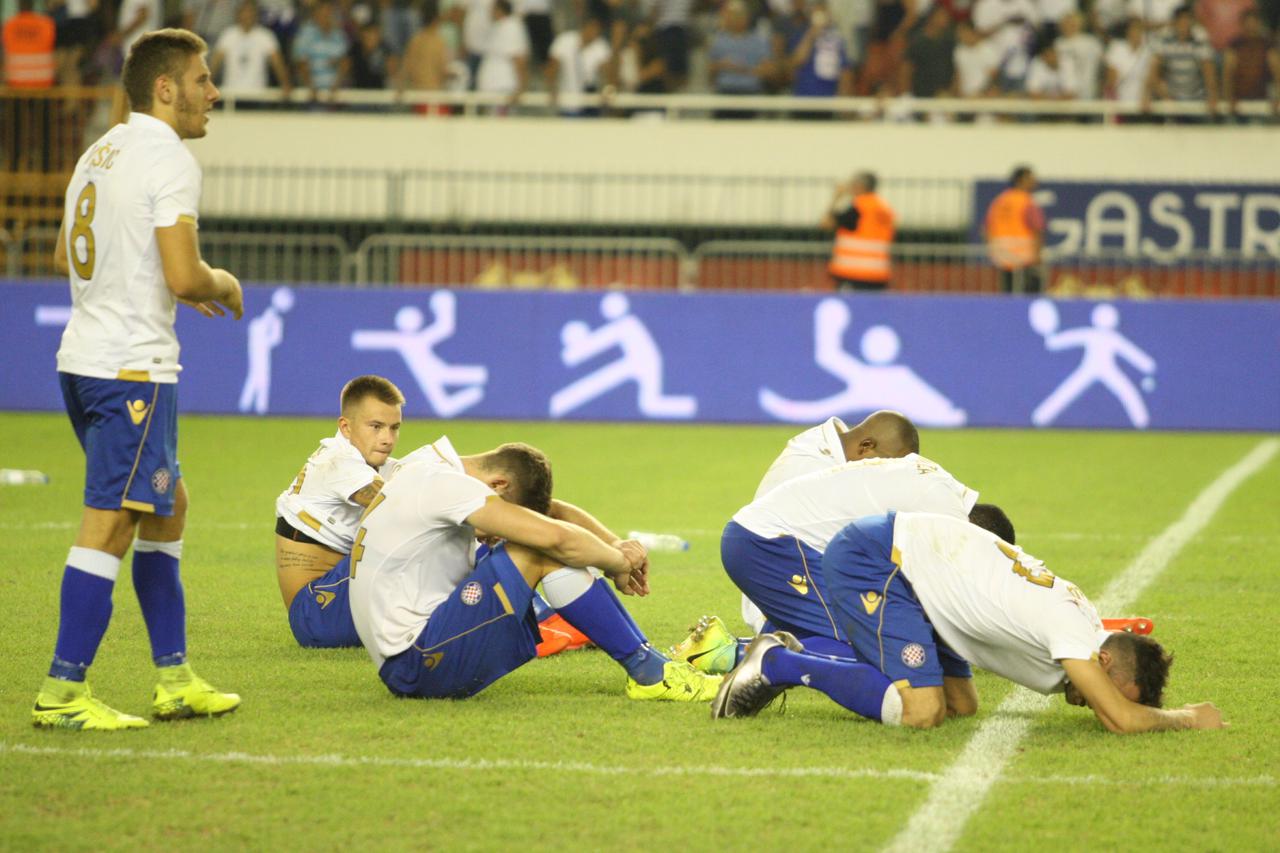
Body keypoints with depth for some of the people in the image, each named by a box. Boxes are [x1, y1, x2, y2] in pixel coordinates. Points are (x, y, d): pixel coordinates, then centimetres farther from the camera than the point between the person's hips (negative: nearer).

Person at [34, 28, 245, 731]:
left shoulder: (99, 153, 15)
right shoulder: (168, 158, -13)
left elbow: (66, 257, 27)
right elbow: (184, 277, -22)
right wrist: (223, 286, 0)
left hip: (83, 357, 10)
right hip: (133, 366, -10)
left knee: (165, 508, 17)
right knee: (110, 524, -8)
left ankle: (174, 679, 20)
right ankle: (61, 693, -7)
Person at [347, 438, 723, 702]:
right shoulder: (441, 484, -16)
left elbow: (554, 515, 15)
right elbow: (553, 537, -24)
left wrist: (616, 548, 1)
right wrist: (619, 564, -7)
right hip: (416, 665, -10)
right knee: (539, 552, -17)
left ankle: (647, 655, 4)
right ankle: (646, 670, -11)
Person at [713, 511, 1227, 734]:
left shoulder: (1084, 623, 3)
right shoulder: (1069, 626, -24)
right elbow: (1121, 719, -30)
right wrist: (1184, 719, -13)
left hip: (901, 559, 10)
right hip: (868, 557, -10)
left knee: (961, 705, 10)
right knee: (921, 710, -20)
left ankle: (790, 656, 17)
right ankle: (778, 664, -5)